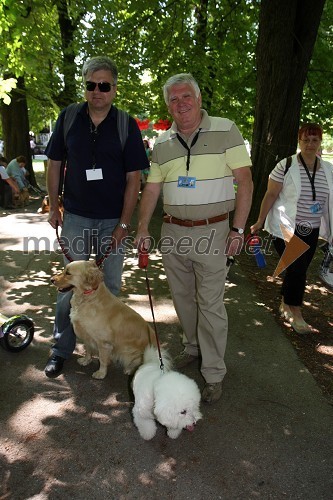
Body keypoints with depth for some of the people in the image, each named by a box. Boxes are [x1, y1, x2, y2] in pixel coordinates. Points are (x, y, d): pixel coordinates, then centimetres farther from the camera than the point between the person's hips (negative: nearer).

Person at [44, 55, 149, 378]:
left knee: (110, 285, 11)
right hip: (75, 216, 1)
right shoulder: (68, 119, 2)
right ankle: (61, 348, 22)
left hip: (113, 219, -1)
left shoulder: (127, 125, -4)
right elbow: (54, 164, 9)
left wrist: (124, 224, -10)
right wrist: (53, 206, 4)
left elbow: (133, 178, -5)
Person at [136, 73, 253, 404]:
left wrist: (238, 229, -12)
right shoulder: (162, 143, 9)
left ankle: (214, 374, 14)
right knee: (182, 298, 15)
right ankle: (193, 347, 37)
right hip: (173, 231, 5)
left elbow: (245, 181, -7)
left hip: (211, 231, -5)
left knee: (211, 304, 0)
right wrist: (143, 229, 3)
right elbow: (152, 188, 11)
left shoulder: (225, 131, -4)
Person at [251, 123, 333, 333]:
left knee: (298, 270, 12)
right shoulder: (286, 165, -8)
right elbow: (271, 194, -7)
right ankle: (295, 313, 9)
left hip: (312, 231, 5)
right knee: (297, 269, -6)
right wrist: (260, 221, -7)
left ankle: (286, 304, 33)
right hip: (286, 229, -5)